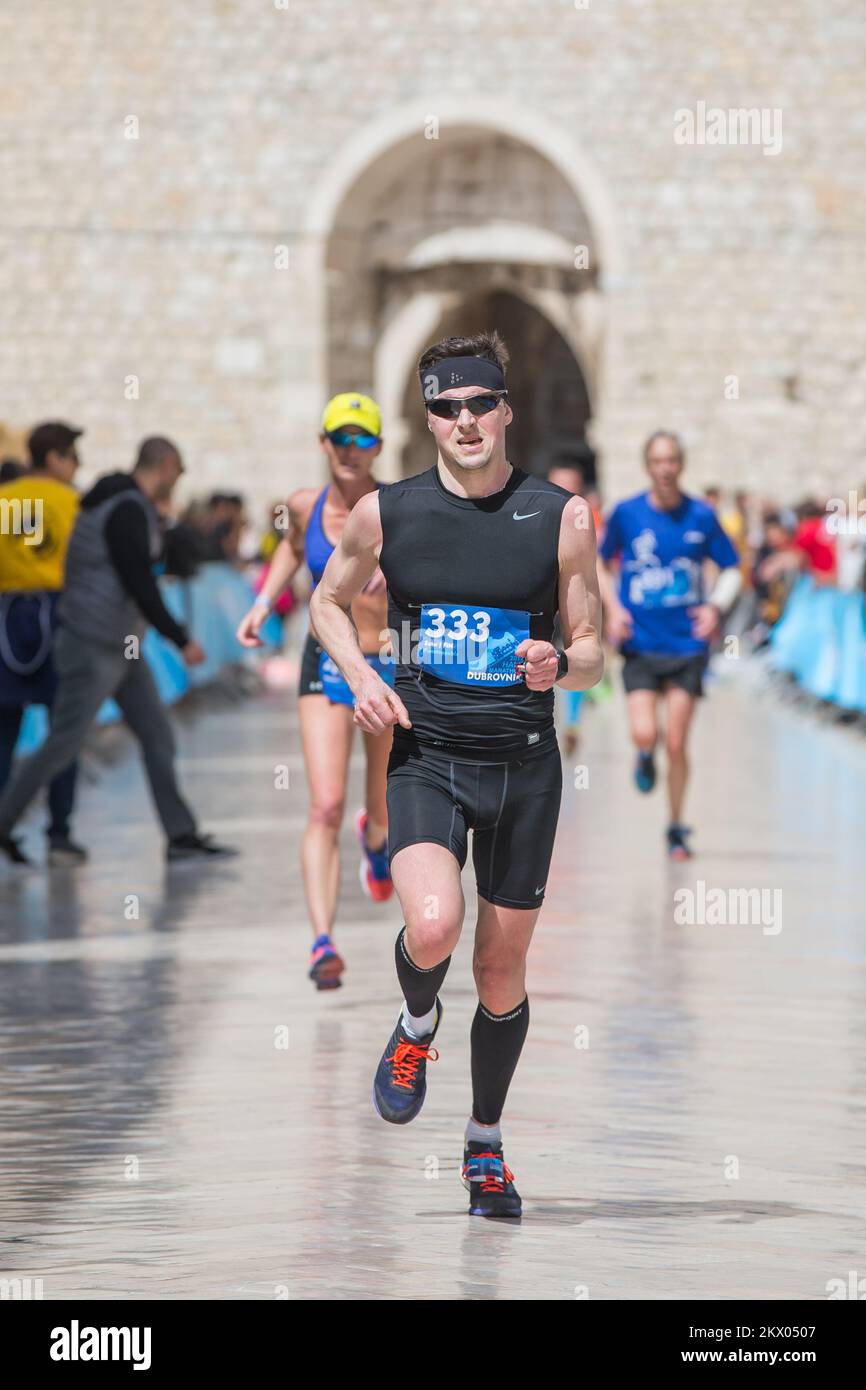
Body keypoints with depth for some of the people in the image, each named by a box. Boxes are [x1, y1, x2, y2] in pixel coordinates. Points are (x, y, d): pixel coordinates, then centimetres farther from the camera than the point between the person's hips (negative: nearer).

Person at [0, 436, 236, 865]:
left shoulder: (121, 500, 11)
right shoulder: (128, 510, -21)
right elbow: (140, 586, -25)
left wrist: (158, 514, 24)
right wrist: (182, 641, -21)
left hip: (122, 647, 10)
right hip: (95, 647, -10)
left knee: (157, 734, 6)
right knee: (63, 745, -3)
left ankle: (181, 836, 7)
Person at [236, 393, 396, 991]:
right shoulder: (306, 505, -1)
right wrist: (263, 604, 12)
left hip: (392, 668, 0)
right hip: (326, 668, 0)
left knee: (387, 813, 16)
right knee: (326, 807, -17)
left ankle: (376, 838, 55)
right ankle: (324, 942, -21)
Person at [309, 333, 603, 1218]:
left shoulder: (562, 517, -2)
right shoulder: (385, 513, 0)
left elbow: (592, 653, 4)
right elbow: (328, 602, 16)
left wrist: (559, 665, -20)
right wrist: (360, 676, -3)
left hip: (525, 765, 1)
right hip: (425, 756, -1)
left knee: (502, 971, 9)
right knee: (432, 926, -27)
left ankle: (485, 1146, 31)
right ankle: (416, 1026, 9)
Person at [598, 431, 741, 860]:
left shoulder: (702, 516, -2)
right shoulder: (626, 513, -2)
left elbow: (732, 570, 8)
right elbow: (601, 563, 13)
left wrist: (716, 606, -10)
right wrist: (612, 607, -2)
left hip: (687, 644, 0)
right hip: (640, 644, 0)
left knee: (676, 744, -1)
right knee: (644, 734, -15)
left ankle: (676, 828, 16)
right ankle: (645, 759, 23)